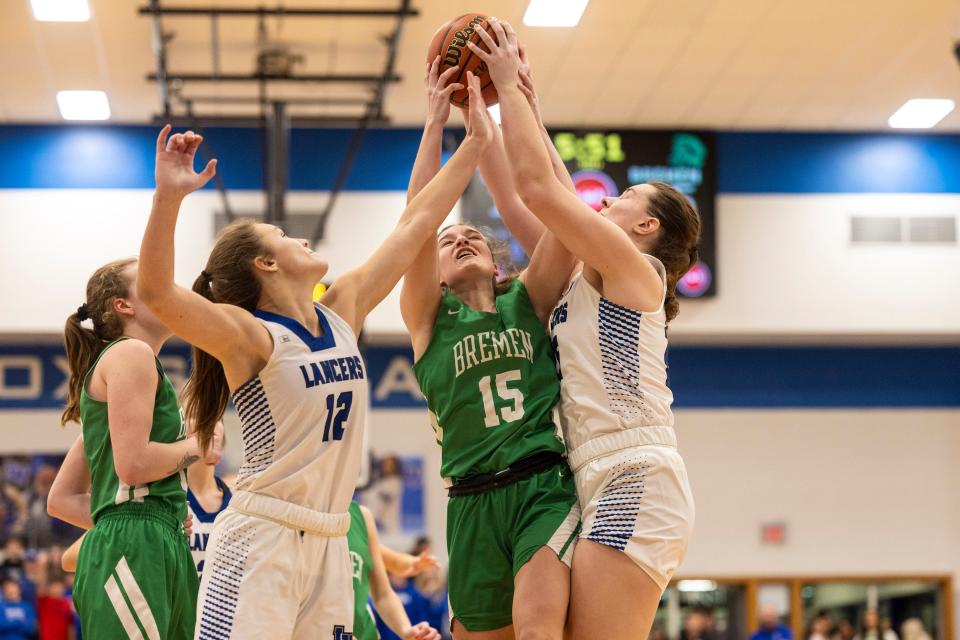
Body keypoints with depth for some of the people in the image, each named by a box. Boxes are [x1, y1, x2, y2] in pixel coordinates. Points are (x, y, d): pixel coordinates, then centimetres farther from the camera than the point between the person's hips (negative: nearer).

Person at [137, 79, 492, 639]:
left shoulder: (342, 312, 12)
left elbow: (414, 227, 17)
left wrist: (474, 144, 18)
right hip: (261, 541, -7)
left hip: (330, 544, 7)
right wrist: (168, 196, -38)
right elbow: (157, 293, -26)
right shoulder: (250, 336, -8)